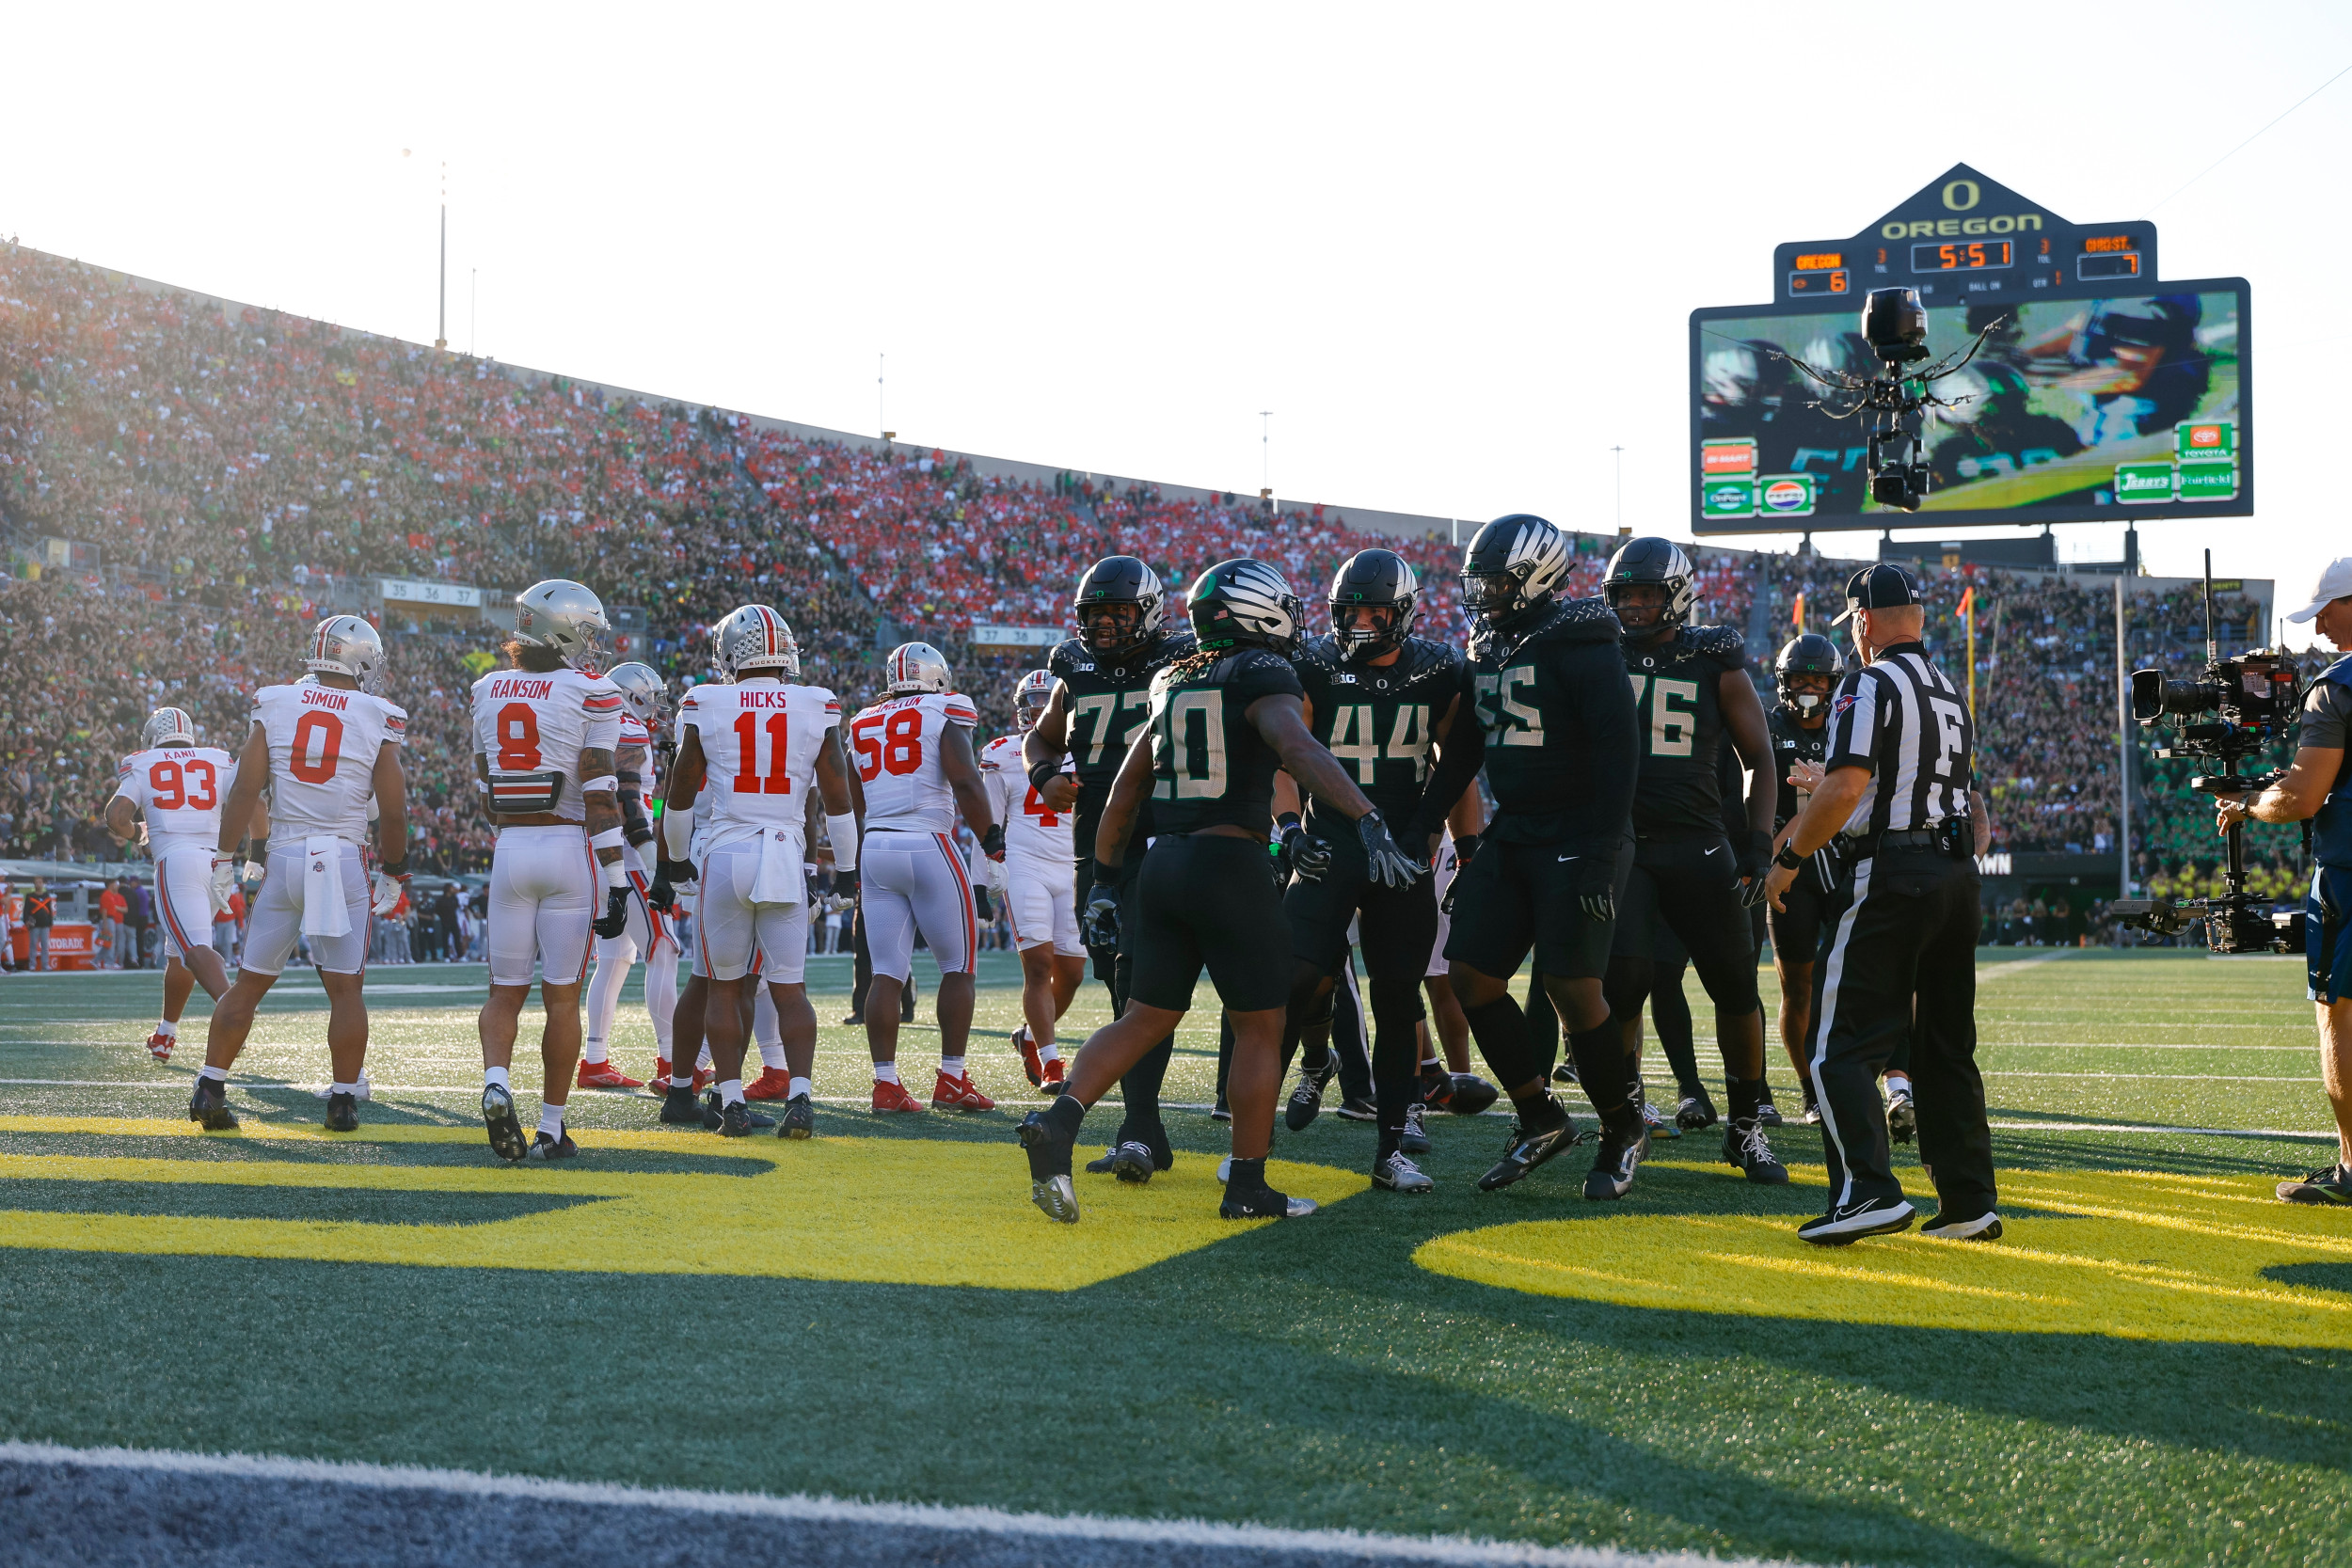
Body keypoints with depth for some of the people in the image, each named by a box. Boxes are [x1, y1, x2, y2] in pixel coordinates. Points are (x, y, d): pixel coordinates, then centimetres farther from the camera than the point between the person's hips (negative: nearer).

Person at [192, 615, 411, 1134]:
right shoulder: (377, 719, -2)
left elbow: (245, 789, 0)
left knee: (250, 983, 11)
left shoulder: (274, 705, 4)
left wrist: (225, 859, 5)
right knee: (345, 990, 5)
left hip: (284, 858, 2)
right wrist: (393, 873, 13)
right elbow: (392, 810, 0)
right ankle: (343, 1101, 6)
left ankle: (209, 1089, 9)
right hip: (343, 863, -2)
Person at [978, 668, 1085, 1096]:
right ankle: (1050, 1065, -11)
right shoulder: (1004, 756, 4)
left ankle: (1030, 1035, 27)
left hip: (1073, 872, 3)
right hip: (1024, 867, -3)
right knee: (1039, 965, -13)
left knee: (1070, 972, 1)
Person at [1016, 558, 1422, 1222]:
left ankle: (1058, 1123, -8)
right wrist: (1367, 820, -32)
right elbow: (1299, 750, -24)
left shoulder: (1173, 683, 17)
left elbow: (1125, 790, 19)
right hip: (1230, 864, -7)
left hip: (1162, 863, 7)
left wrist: (1105, 881, 25)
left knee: (1146, 1018, 12)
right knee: (1259, 1027, 5)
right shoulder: (1261, 674, -5)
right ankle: (1248, 1186, 7)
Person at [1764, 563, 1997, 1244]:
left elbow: (1845, 788, -19)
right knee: (1947, 1047, 14)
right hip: (1958, 875, 8)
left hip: (1890, 875, -8)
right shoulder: (1953, 694, 18)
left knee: (1843, 1046, -6)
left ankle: (1869, 1191, -19)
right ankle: (1970, 1204, 14)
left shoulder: (1870, 685, -8)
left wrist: (1787, 860, -10)